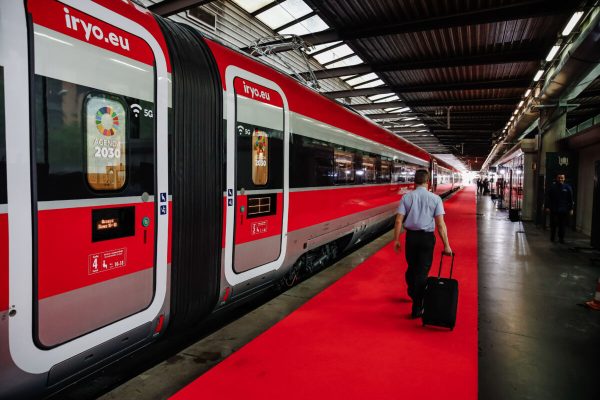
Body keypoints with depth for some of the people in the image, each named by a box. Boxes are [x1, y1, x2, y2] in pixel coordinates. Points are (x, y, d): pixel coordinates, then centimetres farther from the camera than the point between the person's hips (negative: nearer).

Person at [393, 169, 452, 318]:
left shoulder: (407, 197, -3)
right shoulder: (435, 198, -7)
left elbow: (399, 220, -7)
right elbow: (440, 224, -11)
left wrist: (396, 239, 1)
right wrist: (446, 245, -7)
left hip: (411, 236, 2)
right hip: (427, 237, -2)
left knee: (411, 267, 22)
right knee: (422, 271, 6)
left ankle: (412, 293, 46)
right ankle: (417, 309, 10)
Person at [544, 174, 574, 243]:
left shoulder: (568, 187, 4)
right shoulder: (552, 187, 2)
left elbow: (571, 199, 6)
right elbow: (547, 198, 2)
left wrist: (571, 209, 2)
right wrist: (547, 207, -5)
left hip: (564, 211, 1)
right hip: (554, 210, -1)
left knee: (562, 225, 4)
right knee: (553, 225, 4)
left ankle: (561, 238, 13)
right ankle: (552, 238, 15)